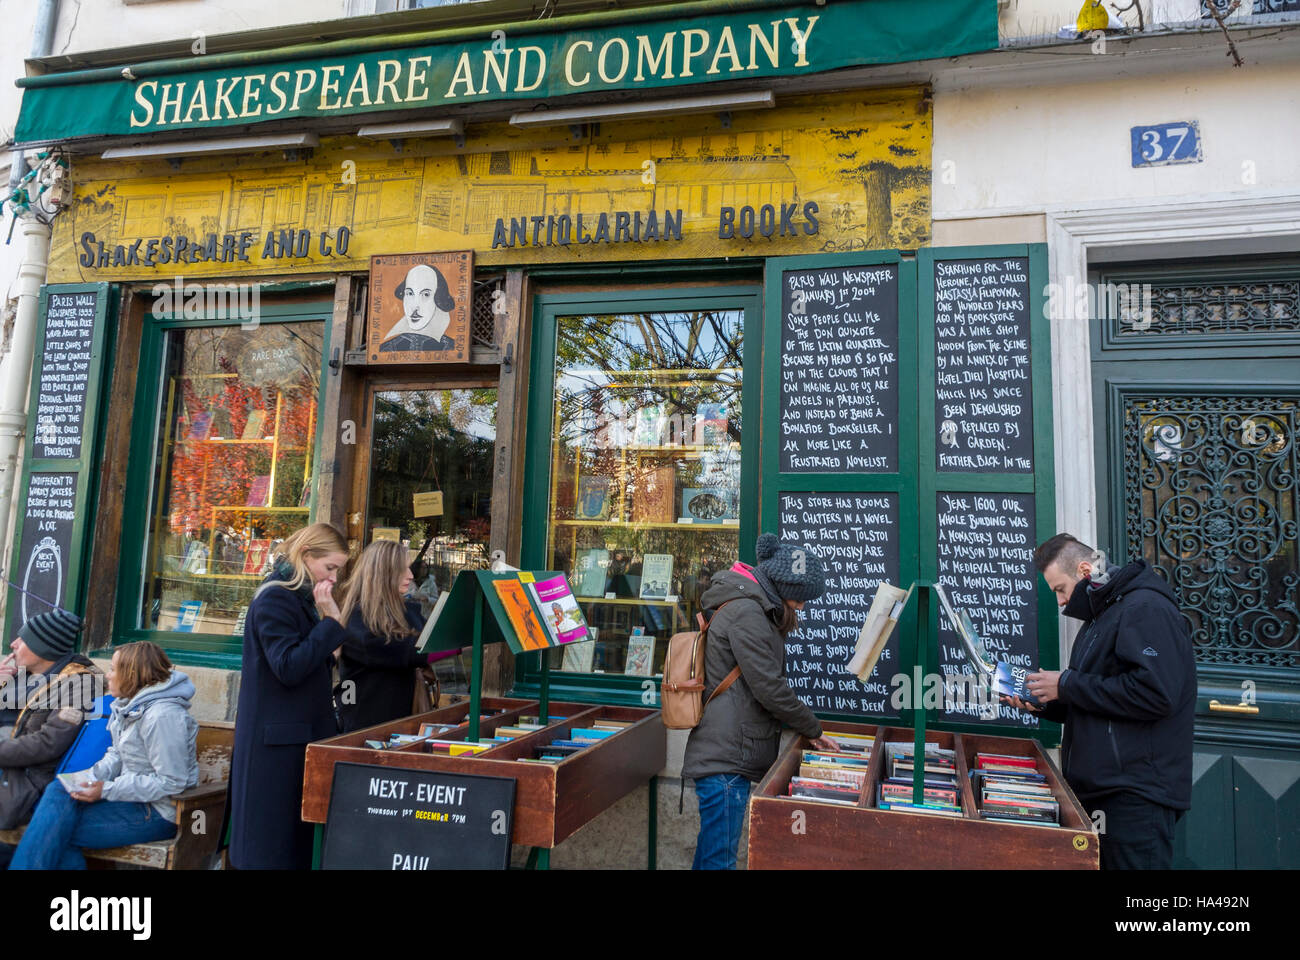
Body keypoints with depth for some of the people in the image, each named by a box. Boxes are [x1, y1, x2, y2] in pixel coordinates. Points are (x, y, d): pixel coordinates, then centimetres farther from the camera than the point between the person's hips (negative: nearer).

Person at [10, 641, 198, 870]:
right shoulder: (129, 704, 9)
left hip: (157, 813, -9)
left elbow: (172, 782, -23)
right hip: (132, 795, 9)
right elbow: (118, 755, 16)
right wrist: (92, 778, -5)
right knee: (57, 791, -8)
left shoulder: (162, 715, -23)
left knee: (55, 827, -13)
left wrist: (107, 791, -20)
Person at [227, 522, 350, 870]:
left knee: (299, 832, 13)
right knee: (273, 836, -1)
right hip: (277, 737, -9)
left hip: (302, 731, 9)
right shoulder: (274, 599, -15)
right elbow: (289, 668, -23)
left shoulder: (302, 598, 13)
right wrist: (331, 622, -22)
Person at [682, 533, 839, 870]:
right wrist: (813, 729, -5)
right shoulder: (745, 612, -16)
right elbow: (769, 688, -16)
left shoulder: (753, 610, 18)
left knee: (711, 854, 17)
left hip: (726, 755, 11)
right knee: (719, 859, -5)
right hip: (725, 758, -11)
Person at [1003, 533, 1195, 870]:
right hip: (1099, 790, 10)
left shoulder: (1146, 609, -12)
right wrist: (1043, 705, 9)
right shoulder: (1102, 616, 20)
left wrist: (1067, 684, -17)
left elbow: (1154, 693, -25)